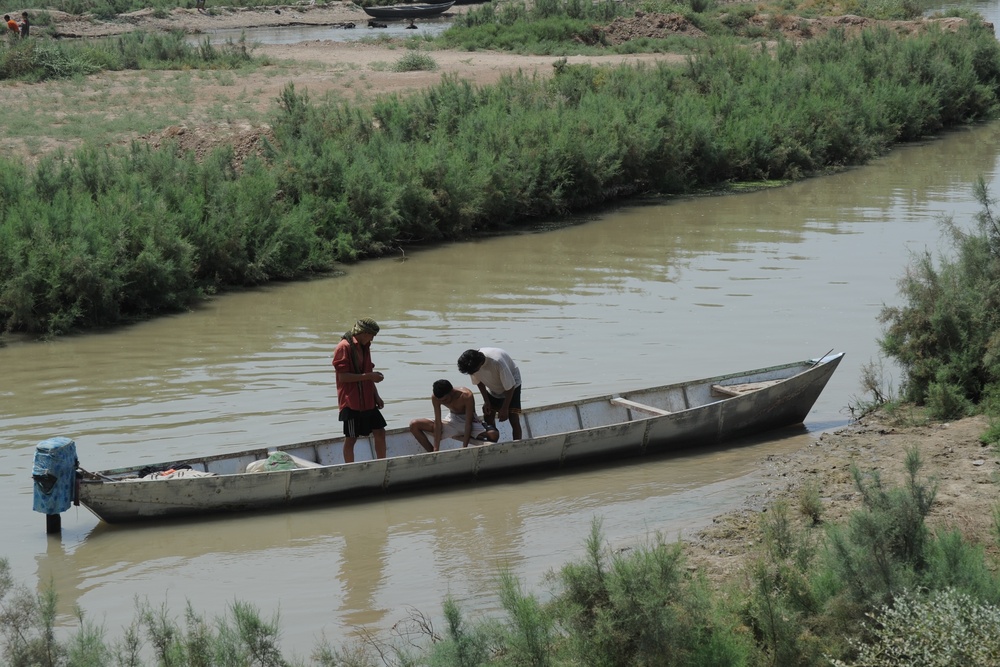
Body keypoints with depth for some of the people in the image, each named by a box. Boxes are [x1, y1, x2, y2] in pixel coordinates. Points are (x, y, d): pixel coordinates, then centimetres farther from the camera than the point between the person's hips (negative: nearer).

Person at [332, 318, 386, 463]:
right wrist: (368, 376, -22)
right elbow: (343, 376, -20)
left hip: (367, 401, 8)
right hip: (351, 402, -8)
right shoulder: (344, 347, -14)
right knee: (351, 438, -2)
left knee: (380, 432, 8)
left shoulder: (364, 346, 13)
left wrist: (376, 396, 13)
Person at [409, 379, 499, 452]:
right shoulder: (435, 397, -22)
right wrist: (435, 450, -24)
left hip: (468, 420, -3)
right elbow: (438, 423, -19)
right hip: (451, 420, 3)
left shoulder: (466, 396, -32)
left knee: (494, 435, -35)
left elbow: (468, 424, -29)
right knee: (414, 425, -15)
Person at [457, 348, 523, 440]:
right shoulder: (472, 364, -24)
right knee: (488, 417, -3)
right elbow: (479, 382, -2)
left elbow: (510, 387, -27)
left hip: (511, 385, -5)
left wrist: (504, 408, -21)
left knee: (513, 419, -14)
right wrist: (486, 401, -8)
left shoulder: (497, 362, -40)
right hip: (492, 388, 5)